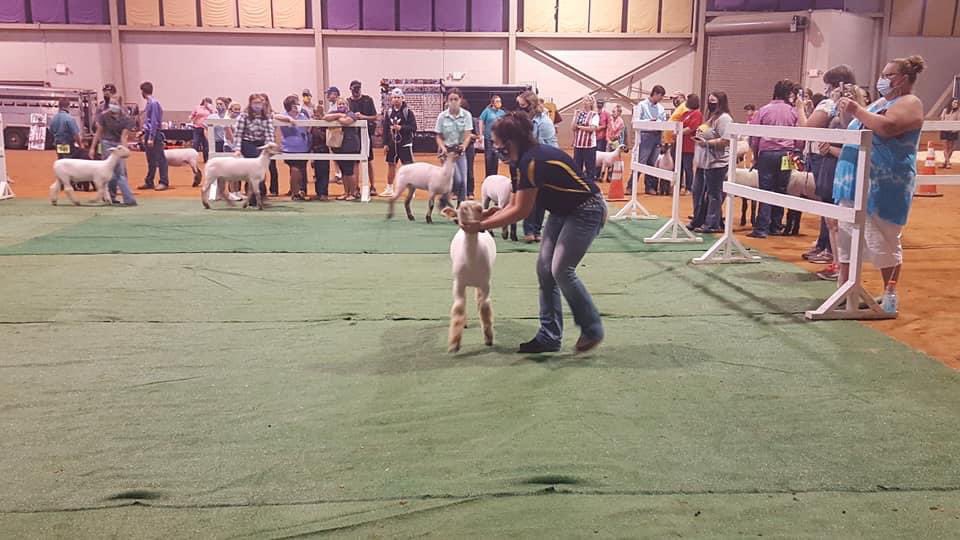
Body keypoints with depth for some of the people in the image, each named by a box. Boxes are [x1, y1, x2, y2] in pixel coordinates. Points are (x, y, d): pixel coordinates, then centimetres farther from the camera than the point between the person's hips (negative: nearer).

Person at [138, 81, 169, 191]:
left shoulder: (154, 103, -15)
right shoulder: (149, 103, 12)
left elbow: (154, 122, -18)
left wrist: (151, 138, -20)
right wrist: (144, 133, 18)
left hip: (154, 135, -9)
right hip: (148, 134, 9)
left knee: (160, 159, -4)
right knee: (151, 160, 13)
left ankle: (164, 182, 0)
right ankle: (149, 182, 18)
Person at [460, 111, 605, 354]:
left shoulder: (532, 161, -28)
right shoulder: (520, 162, 2)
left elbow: (521, 211, -24)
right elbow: (514, 205, 6)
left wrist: (481, 225, -19)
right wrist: (484, 216, -7)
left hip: (587, 211, -10)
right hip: (562, 211, 10)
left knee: (561, 270, -14)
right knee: (544, 268, 3)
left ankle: (593, 329, 5)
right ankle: (550, 337, 9)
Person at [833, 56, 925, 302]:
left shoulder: (909, 103, -6)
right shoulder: (881, 102, 20)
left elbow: (886, 127, -25)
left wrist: (857, 110, -17)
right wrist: (850, 109, 14)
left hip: (883, 187, -9)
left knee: (883, 243, -4)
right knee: (846, 237, 9)